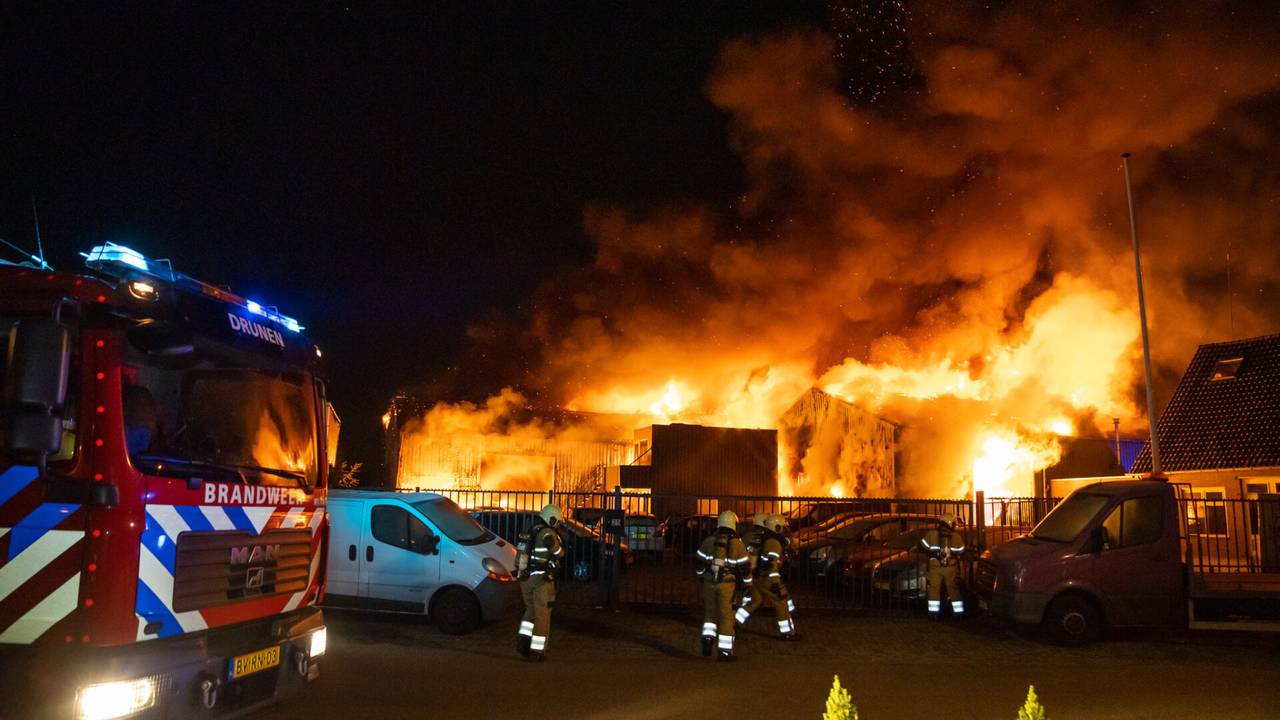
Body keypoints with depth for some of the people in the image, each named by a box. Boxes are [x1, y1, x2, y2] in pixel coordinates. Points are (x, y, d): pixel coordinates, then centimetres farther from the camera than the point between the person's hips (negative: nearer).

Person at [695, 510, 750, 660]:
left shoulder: (708, 541, 4)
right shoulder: (738, 544, -4)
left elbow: (700, 564, 12)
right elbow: (744, 568, -1)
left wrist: (703, 578, 29)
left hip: (709, 583, 2)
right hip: (727, 584, -2)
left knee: (710, 613, 19)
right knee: (726, 617, 4)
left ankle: (708, 638, 0)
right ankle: (724, 650, 6)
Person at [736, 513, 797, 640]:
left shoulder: (760, 539, 13)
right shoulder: (773, 543, -16)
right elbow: (771, 563, -26)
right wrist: (775, 581, -31)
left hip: (756, 578, 9)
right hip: (767, 580, -9)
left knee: (753, 602, 19)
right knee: (781, 604, 2)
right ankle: (788, 633, 6)